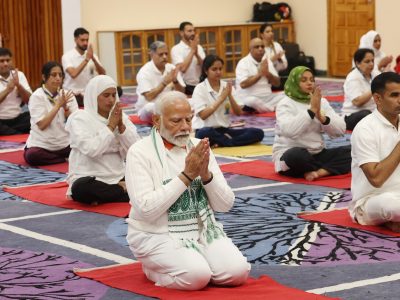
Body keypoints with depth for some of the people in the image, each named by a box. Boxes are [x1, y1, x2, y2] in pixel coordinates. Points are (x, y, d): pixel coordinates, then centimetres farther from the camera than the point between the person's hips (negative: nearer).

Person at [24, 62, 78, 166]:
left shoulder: (67, 94, 5)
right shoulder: (37, 96, -7)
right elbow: (42, 125, -17)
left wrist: (65, 107, -17)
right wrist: (58, 105, -18)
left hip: (65, 144, 2)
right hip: (42, 145, -2)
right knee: (31, 156, -35)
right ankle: (66, 159, -16)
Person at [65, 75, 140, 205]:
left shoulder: (121, 116, 9)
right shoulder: (79, 118, -5)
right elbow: (91, 150, -21)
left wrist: (121, 125, -11)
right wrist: (111, 125, -14)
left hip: (118, 178, 3)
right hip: (90, 179, -3)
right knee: (81, 189, -38)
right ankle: (123, 190, -15)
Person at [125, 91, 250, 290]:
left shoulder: (199, 148, 5)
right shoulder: (140, 152, -11)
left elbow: (225, 205, 2)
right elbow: (147, 209, -23)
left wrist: (206, 175, -17)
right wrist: (187, 175, -23)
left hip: (202, 230, 5)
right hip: (158, 235, -4)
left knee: (237, 272, -19)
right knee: (197, 275, -28)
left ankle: (194, 262, 10)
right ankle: (154, 267, 2)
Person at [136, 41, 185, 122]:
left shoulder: (172, 68, 3)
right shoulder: (144, 71, -11)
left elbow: (181, 93, 1)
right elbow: (149, 97, -20)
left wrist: (175, 81, -18)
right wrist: (164, 83, -24)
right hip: (148, 110, -4)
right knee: (151, 106, -38)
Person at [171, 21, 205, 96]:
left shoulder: (199, 47, 8)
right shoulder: (176, 49, -8)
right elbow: (182, 68, -22)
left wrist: (197, 54, -17)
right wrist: (192, 50, -18)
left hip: (200, 86, 5)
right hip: (185, 88, -5)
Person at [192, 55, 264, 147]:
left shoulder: (226, 86, 9)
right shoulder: (200, 89, -4)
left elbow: (238, 113, 4)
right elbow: (203, 115, -15)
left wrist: (230, 96, -11)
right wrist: (221, 98, -16)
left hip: (224, 130, 5)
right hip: (207, 130, -5)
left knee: (258, 133, -16)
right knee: (205, 133, -42)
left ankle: (220, 143, -20)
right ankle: (232, 141, -18)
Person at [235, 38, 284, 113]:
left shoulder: (267, 61, 12)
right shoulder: (243, 63, -6)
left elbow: (277, 83, 9)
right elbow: (243, 84, -20)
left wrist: (267, 73, -11)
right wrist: (260, 73, -17)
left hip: (267, 97, 6)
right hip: (248, 97, -6)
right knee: (252, 101, -38)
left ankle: (260, 109, -24)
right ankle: (275, 109, -17)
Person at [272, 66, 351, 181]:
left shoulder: (322, 101, 8)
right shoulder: (285, 104, -8)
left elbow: (340, 129, -1)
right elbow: (289, 130, -28)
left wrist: (321, 117, -18)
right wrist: (312, 110, -26)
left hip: (317, 154, 5)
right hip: (290, 155, -5)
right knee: (298, 155, -40)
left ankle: (318, 172, -29)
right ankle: (330, 170, -15)